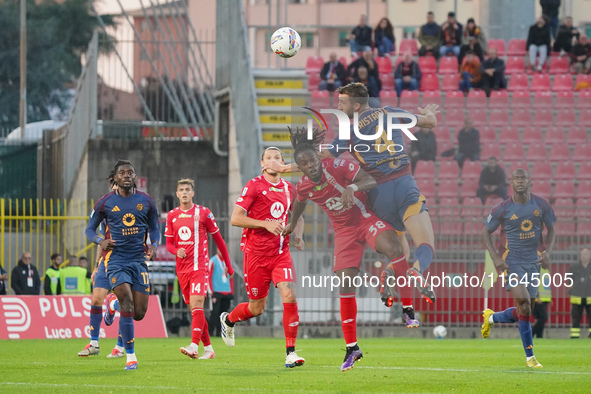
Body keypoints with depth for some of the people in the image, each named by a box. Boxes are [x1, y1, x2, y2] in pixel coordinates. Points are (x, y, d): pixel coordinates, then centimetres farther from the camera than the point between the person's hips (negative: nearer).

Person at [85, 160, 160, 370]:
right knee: (128, 307, -19)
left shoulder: (146, 201, 5)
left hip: (139, 260, 3)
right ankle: (130, 356, -10)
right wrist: (100, 241, -12)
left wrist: (154, 245, -4)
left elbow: (154, 228, 17)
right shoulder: (106, 202, 0)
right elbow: (90, 228, 9)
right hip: (116, 260, -3)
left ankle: (113, 303, 35)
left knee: (139, 313, 0)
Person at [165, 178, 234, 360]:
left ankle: (194, 346, -30)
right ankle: (208, 348, 16)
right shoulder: (172, 215, 11)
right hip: (182, 267, 5)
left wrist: (228, 264, 8)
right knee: (194, 309, 8)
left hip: (199, 265, -5)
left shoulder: (203, 213, -2)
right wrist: (176, 251, -9)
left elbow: (218, 239, 5)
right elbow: (169, 243, 15)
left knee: (196, 304, -20)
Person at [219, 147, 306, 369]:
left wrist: (298, 234, 6)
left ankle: (291, 353, -13)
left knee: (289, 296, -16)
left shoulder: (288, 188, 10)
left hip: (280, 253, 4)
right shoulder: (254, 186, -6)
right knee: (257, 308, 5)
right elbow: (235, 218, -11)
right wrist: (265, 224, -20)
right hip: (256, 253, -4)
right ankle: (228, 319, 39)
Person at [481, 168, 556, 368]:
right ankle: (530, 356, -12)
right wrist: (496, 258, -10)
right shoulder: (503, 209, -8)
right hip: (511, 260, -4)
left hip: (532, 261, 4)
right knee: (524, 304, -20)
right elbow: (486, 232, 2)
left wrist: (547, 252, -5)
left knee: (525, 310, 7)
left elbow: (551, 229, 12)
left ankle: (491, 317, 38)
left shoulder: (541, 205, -1)